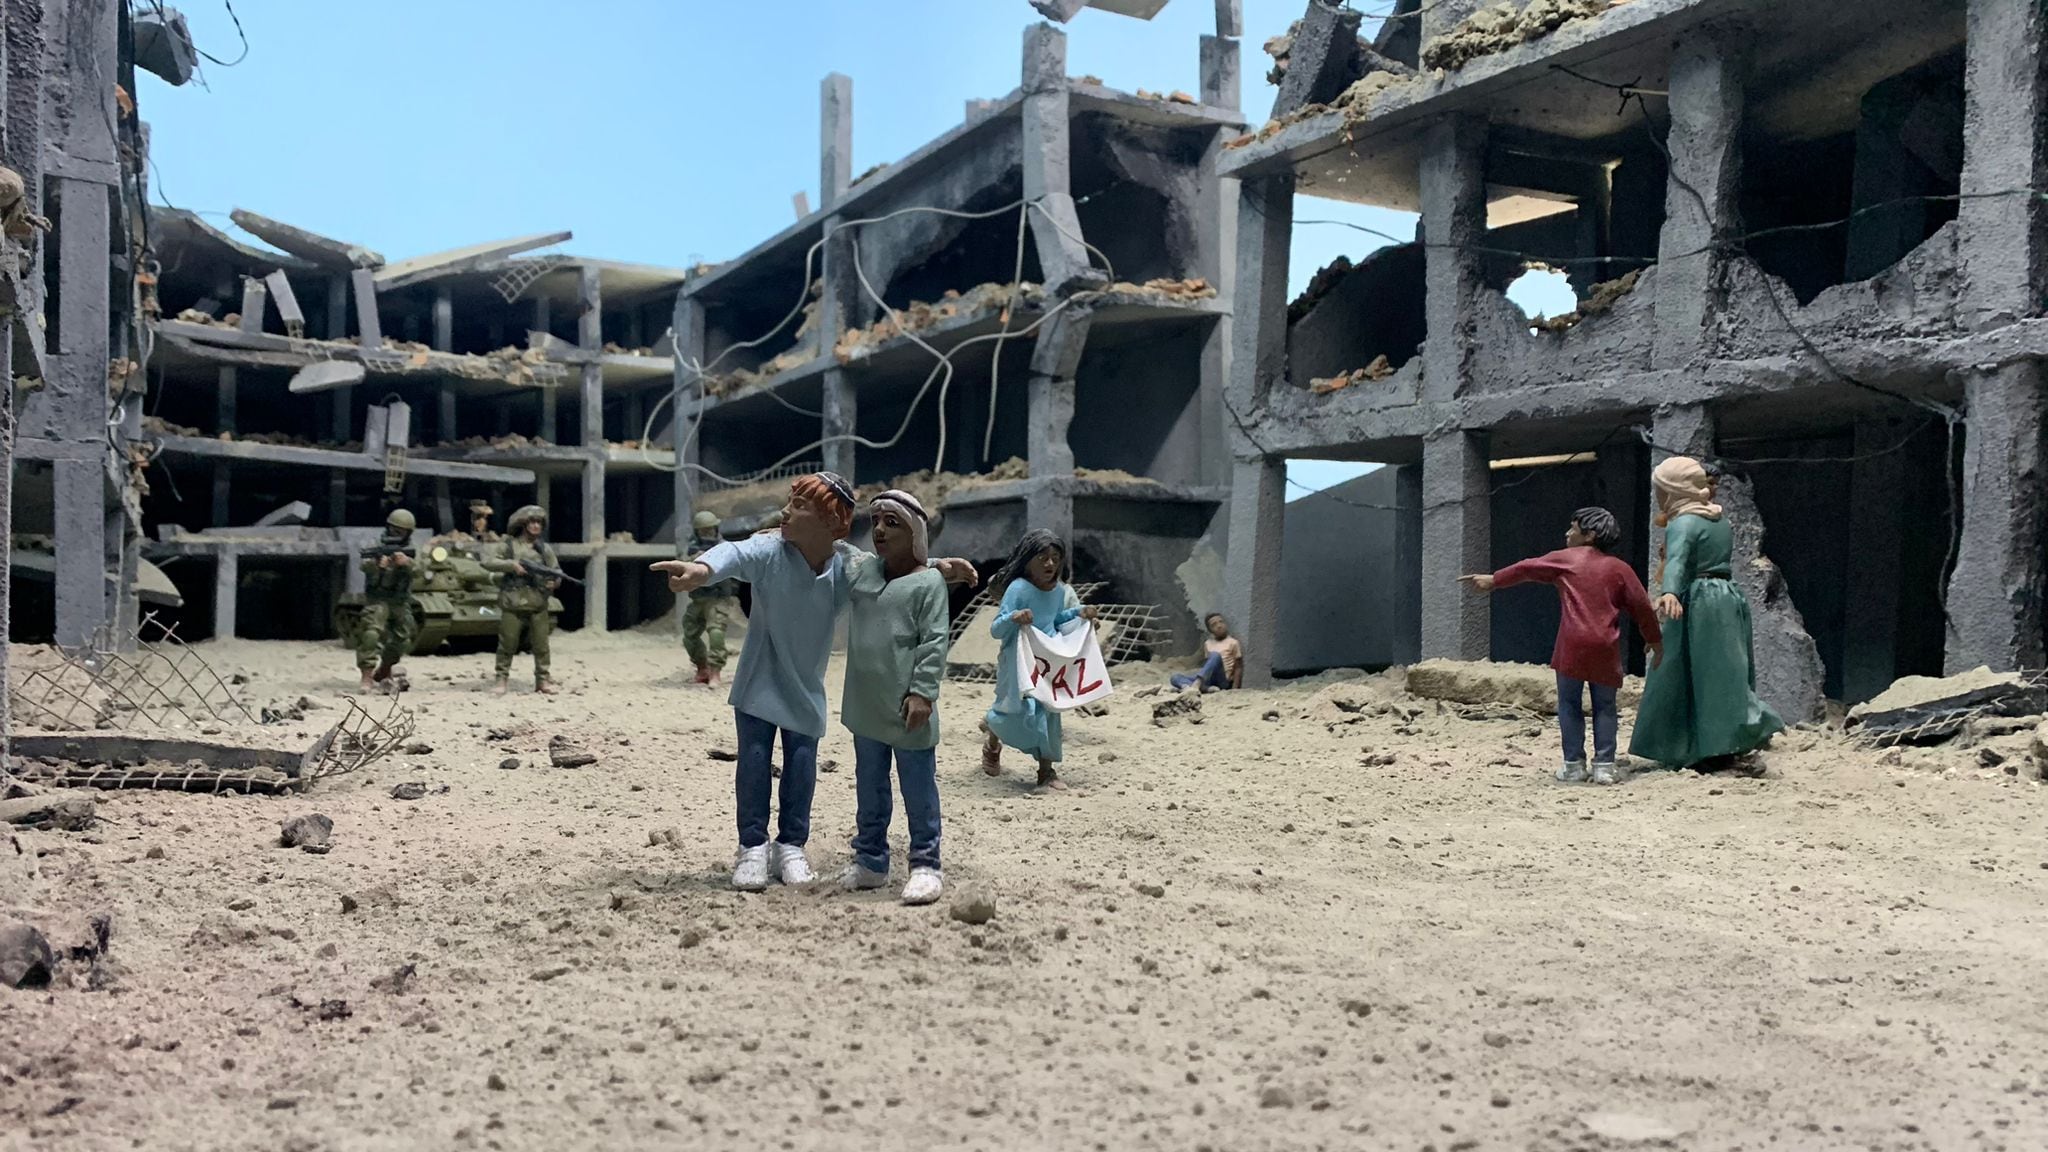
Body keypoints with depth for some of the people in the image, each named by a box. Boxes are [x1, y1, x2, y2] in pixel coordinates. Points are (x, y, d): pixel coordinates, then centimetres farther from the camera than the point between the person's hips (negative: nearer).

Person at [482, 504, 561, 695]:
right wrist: (511, 565, -14)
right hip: (512, 602, -2)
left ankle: (543, 679, 10)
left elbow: (557, 571, 12)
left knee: (541, 644, 2)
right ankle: (502, 679, 10)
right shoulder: (509, 544, 5)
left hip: (538, 604, 2)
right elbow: (489, 563, 0)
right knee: (507, 643, 0)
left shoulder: (545, 548, 11)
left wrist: (554, 582, -10)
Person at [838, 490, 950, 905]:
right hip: (866, 708, 7)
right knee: (870, 790, 16)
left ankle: (925, 865, 9)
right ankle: (870, 861, 26)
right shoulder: (861, 574, 11)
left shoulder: (928, 583, -7)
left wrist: (922, 691, -18)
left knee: (919, 792, 2)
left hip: (907, 711, -7)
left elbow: (935, 643, -11)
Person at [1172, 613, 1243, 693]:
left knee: (1215, 655, -32)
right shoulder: (1208, 644, 18)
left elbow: (1238, 668, 1)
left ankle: (1196, 684, -52)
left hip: (1223, 681, -5)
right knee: (1176, 677, -15)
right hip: (1207, 679, 5)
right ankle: (1206, 688, -39)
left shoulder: (1233, 643, 4)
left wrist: (1235, 688, -11)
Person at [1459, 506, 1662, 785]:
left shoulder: (1565, 560, 7)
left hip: (1573, 644, -2)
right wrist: (1654, 641, 20)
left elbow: (1527, 569, 17)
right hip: (1606, 648, 2)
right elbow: (1641, 606, 9)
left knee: (1570, 705, 7)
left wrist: (1493, 580, 29)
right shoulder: (1619, 569, 10)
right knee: (1605, 707, 8)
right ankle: (1604, 765, 1)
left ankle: (1574, 765, 5)